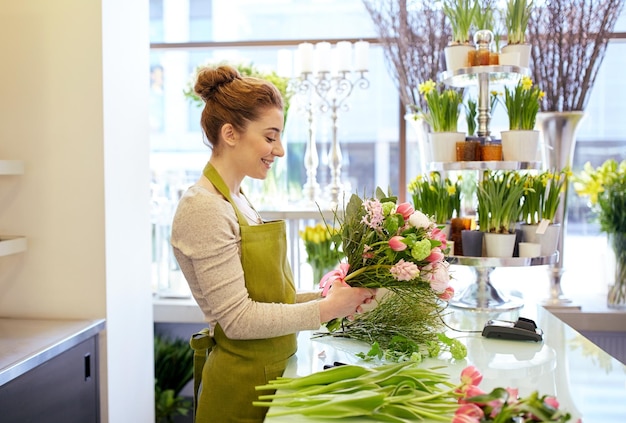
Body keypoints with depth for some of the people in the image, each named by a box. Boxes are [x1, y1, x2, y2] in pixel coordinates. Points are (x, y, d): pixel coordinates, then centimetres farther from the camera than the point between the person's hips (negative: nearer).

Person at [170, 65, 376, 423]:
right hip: (241, 389, -8)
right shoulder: (203, 208, -19)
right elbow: (238, 319, -21)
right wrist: (327, 309, -18)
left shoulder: (237, 201, 9)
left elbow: (264, 298, 7)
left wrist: (331, 296, -3)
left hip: (271, 374, 8)